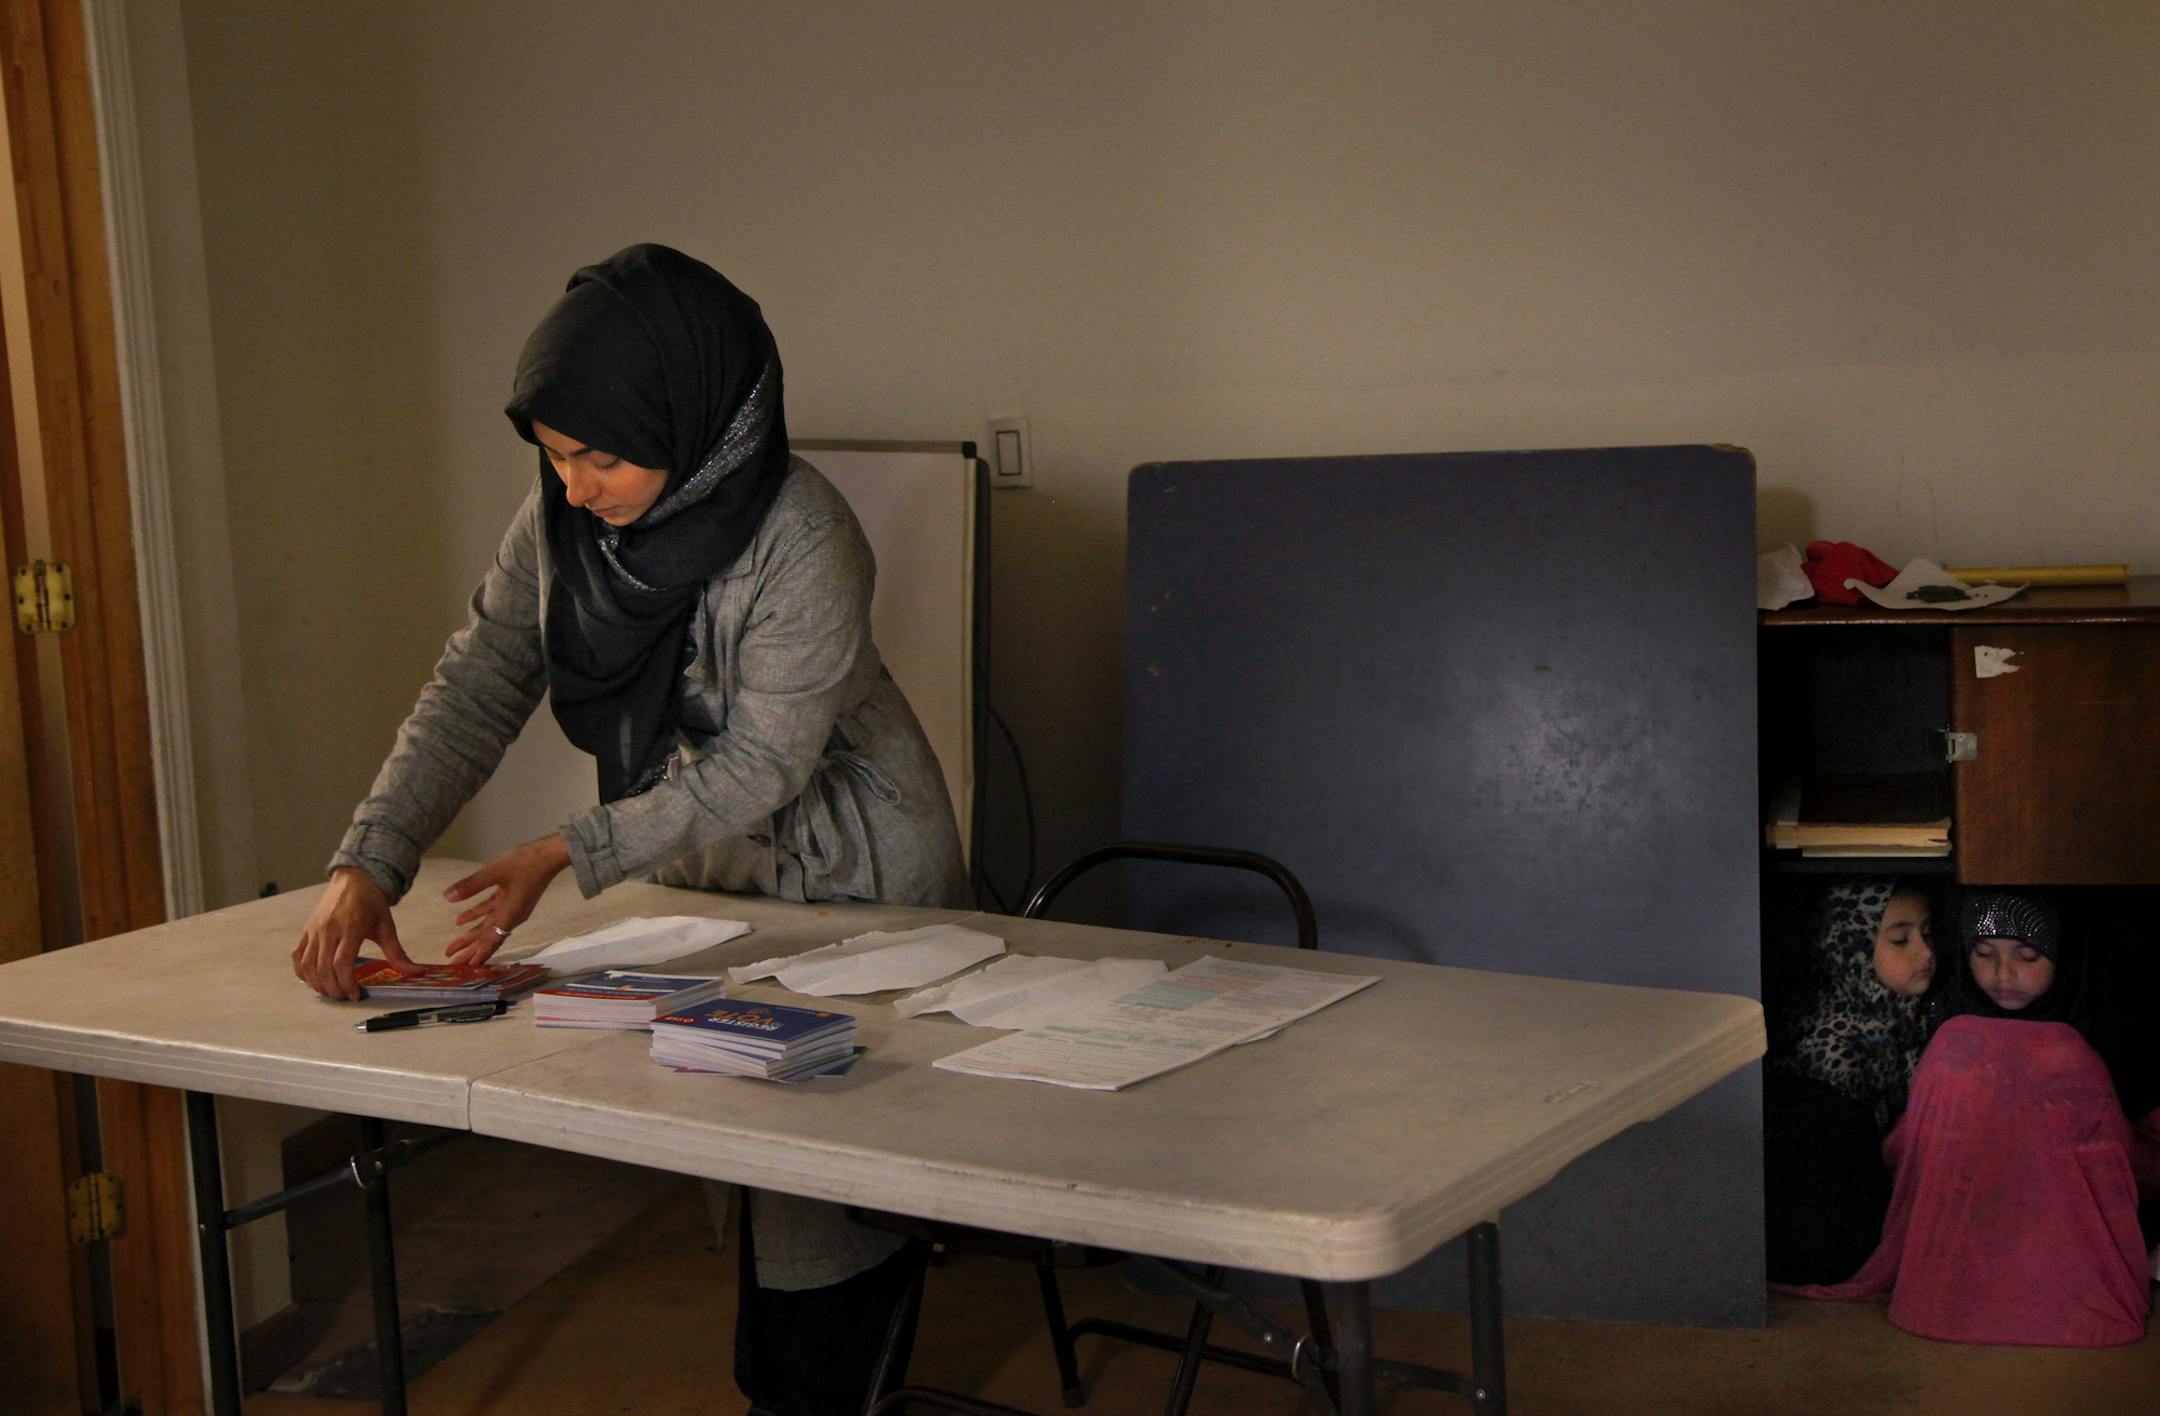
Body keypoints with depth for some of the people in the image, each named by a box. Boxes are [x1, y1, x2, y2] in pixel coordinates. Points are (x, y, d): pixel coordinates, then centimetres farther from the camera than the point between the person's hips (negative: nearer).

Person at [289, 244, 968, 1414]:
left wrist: (568, 855, -30)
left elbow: (759, 766, -25)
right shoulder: (560, 521, -9)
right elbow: (473, 692, -10)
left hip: (847, 874, -6)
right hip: (702, 866, 6)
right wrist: (367, 865, -21)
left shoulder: (803, 545, -28)